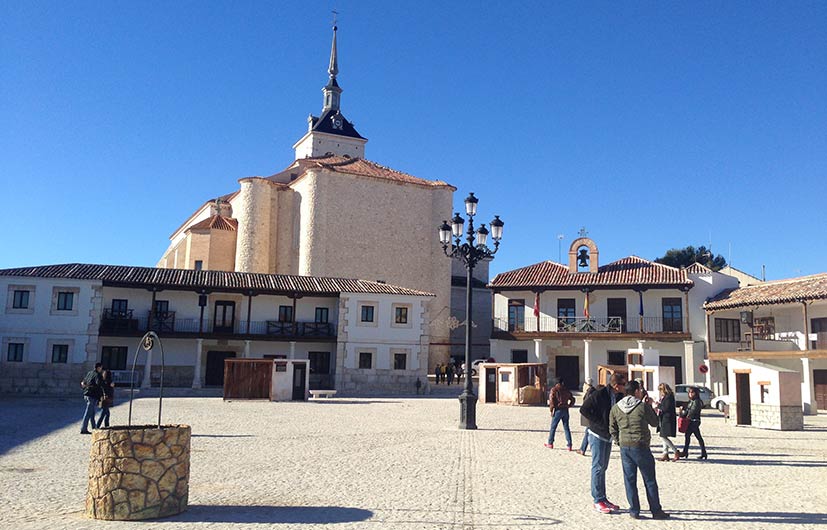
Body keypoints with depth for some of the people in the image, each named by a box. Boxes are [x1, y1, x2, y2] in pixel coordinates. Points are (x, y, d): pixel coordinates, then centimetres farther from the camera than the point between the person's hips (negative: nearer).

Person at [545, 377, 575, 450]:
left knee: (553, 427, 7)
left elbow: (551, 400, -14)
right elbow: (572, 399, 13)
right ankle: (569, 445, 4)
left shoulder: (554, 390, -6)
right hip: (565, 410, 4)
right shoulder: (566, 390, 7)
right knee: (566, 428, 8)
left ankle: (550, 443, 13)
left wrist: (552, 409, -5)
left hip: (558, 410, -4)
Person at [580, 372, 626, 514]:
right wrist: (600, 424, -17)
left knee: (603, 467, 13)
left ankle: (602, 498, 20)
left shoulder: (619, 397, 3)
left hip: (609, 436, 7)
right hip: (597, 435, -7)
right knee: (598, 467, -4)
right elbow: (584, 410, -16)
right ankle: (597, 500, 2)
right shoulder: (599, 395, -18)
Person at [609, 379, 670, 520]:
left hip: (624, 447, 4)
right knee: (650, 480, 8)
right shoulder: (643, 406, -10)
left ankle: (634, 511, 11)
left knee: (630, 480, 9)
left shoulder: (616, 408, 2)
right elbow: (654, 423, 4)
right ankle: (656, 511, 15)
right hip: (641, 447, -3)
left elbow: (612, 429, 6)